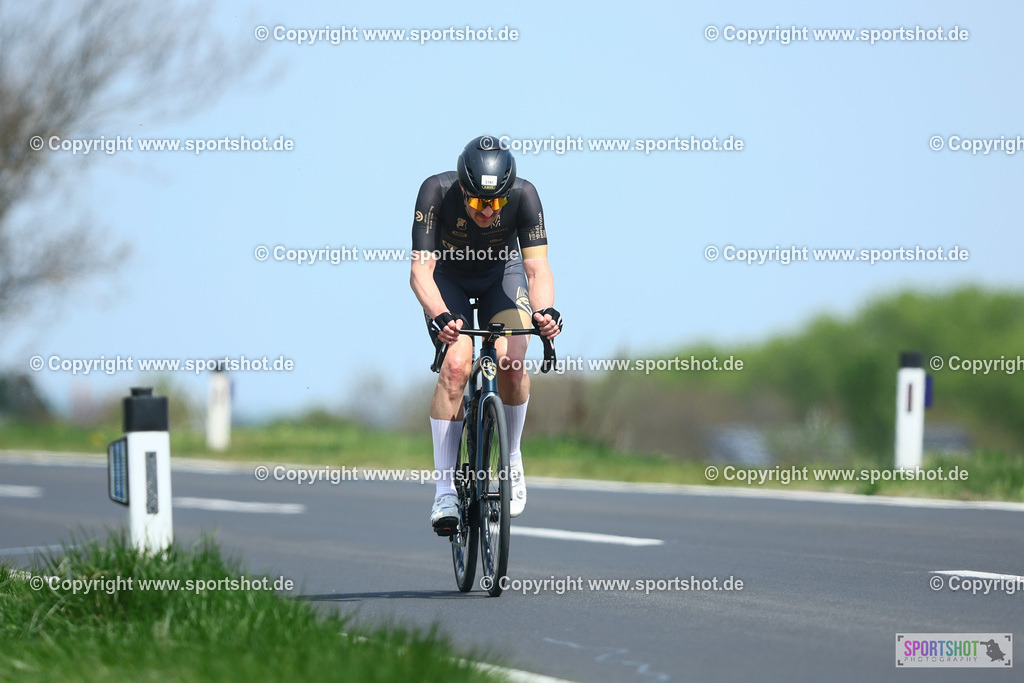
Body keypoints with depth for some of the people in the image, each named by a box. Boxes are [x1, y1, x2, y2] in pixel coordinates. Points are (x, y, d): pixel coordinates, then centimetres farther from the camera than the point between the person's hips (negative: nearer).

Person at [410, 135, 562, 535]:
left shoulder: (523, 195, -31)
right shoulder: (437, 192, -34)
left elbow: (537, 266, -35)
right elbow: (421, 269, -38)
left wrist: (544, 311, -55)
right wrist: (441, 315, -57)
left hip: (502, 273, 1)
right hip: (449, 278, -1)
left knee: (511, 362, -24)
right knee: (456, 365, -24)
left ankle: (511, 458, 2)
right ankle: (444, 488, -18)